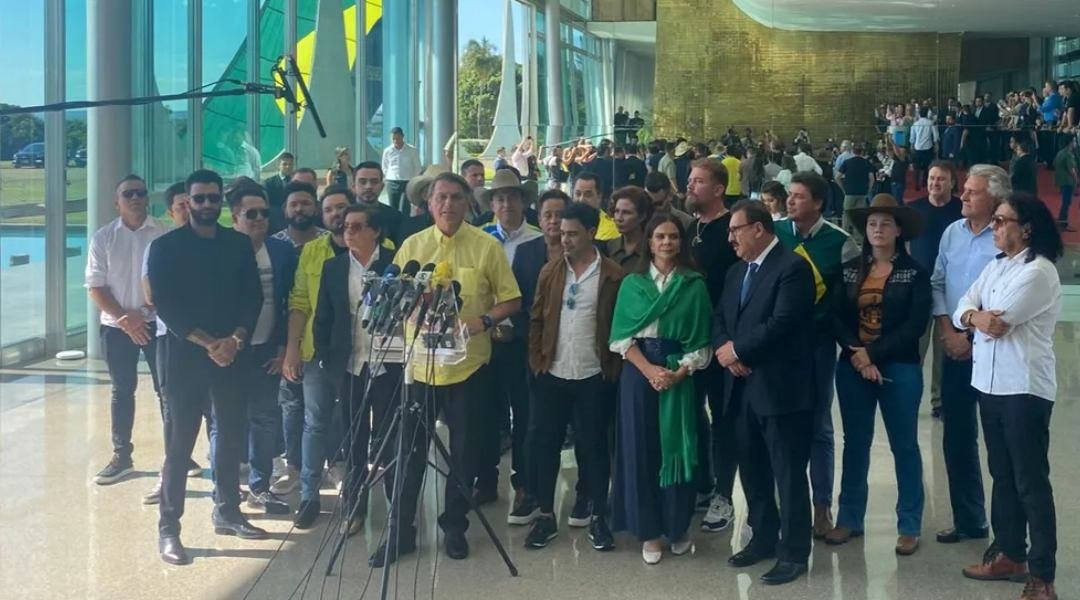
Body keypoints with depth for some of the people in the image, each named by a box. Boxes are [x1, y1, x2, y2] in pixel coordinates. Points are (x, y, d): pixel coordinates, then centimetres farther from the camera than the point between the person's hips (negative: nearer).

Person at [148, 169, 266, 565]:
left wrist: (235, 339, -11)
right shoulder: (166, 247, -1)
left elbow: (253, 297, 5)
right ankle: (168, 528, 1)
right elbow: (165, 306, -7)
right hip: (185, 355, -3)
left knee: (231, 436, 9)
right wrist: (207, 343, -14)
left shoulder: (239, 244, 9)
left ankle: (227, 512, 24)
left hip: (231, 354, 4)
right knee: (180, 442, -3)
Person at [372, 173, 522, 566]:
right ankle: (400, 532, 14)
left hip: (468, 364, -1)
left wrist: (483, 321, -17)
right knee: (410, 449, 4)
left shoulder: (487, 246, -3)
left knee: (464, 450, 9)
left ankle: (454, 527, 24)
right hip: (419, 362, 1)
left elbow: (511, 300, 0)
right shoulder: (412, 246, 4)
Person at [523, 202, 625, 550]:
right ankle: (544, 515, 17)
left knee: (593, 446, 5)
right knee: (542, 443, 5)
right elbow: (536, 320, 10)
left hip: (594, 377, -3)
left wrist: (612, 369, -6)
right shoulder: (549, 272, 6)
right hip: (551, 375, 3)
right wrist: (537, 361, 2)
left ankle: (597, 517, 17)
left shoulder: (613, 276, -5)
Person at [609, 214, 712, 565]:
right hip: (638, 373, 1)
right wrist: (649, 369, -14)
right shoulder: (632, 283, 5)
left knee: (675, 448, 3)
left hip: (679, 374, -1)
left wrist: (678, 373, -13)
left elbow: (701, 341, 0)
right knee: (640, 448, 2)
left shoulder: (694, 285, 3)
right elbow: (622, 336, 0)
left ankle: (678, 527, 15)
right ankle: (649, 530, 11)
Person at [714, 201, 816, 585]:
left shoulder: (792, 268, -11)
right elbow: (719, 318, 15)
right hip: (743, 387, 9)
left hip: (780, 388, -8)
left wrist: (737, 349, -13)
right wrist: (725, 350, -6)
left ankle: (794, 553, 5)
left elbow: (782, 323, -21)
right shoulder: (736, 272, 17)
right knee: (752, 470, 16)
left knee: (789, 474, -2)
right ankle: (763, 538, 29)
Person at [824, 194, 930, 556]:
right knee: (855, 443, 10)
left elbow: (916, 325, -11)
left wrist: (874, 353, -14)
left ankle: (909, 526, 10)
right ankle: (849, 519, 19)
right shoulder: (850, 270, 7)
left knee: (904, 445, 3)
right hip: (853, 367, 3)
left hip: (899, 369, -3)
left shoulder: (914, 272, -3)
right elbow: (837, 318, 0)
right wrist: (857, 354, -14)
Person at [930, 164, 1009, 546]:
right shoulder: (952, 233, 7)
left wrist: (972, 336, -13)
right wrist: (947, 332, -1)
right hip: (954, 349, 6)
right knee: (956, 437, 12)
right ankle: (968, 520, 25)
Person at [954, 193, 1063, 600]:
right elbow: (963, 309, 4)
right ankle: (1010, 554, 29)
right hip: (989, 383, 8)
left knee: (1031, 482, -3)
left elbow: (999, 322, -20)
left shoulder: (1039, 272, -15)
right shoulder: (996, 266, 12)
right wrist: (974, 316, -18)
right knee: (1003, 475, 17)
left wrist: (973, 316, 0)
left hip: (1024, 388, -8)